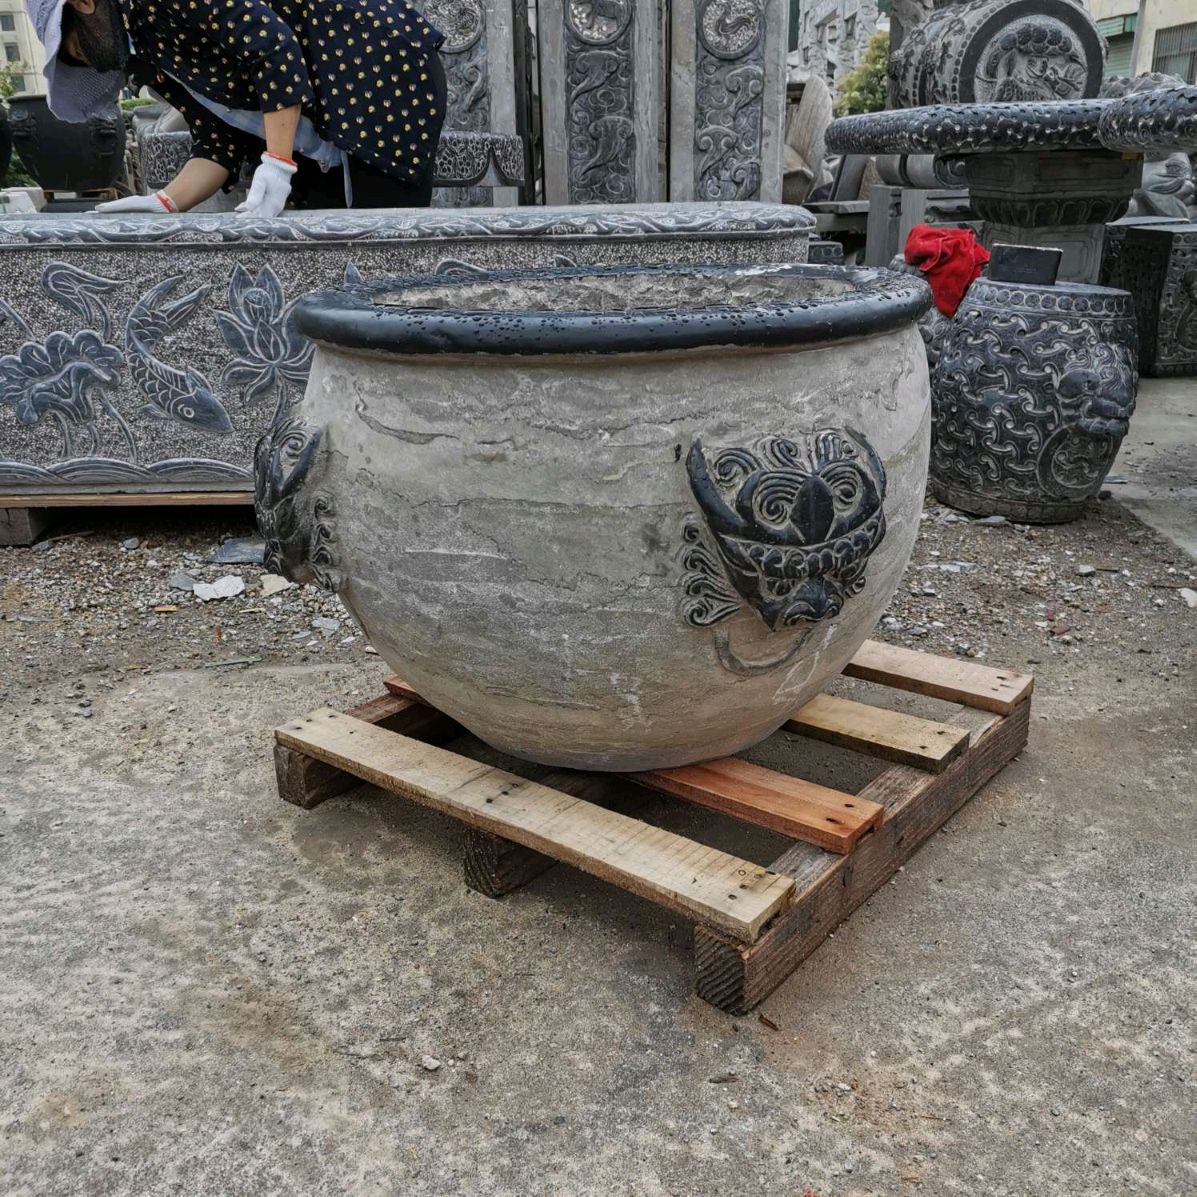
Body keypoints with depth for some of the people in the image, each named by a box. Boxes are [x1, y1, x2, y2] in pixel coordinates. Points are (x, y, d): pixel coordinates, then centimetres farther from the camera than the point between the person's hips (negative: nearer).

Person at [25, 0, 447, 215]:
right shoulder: (149, 55, 14)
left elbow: (273, 46, -22)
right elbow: (220, 140, 8)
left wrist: (276, 166, -25)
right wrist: (165, 201, -7)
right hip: (328, 133, 9)